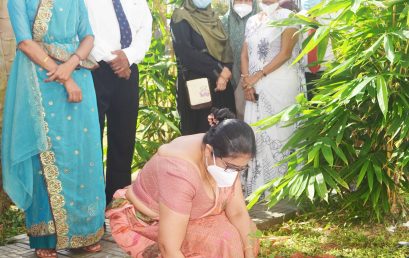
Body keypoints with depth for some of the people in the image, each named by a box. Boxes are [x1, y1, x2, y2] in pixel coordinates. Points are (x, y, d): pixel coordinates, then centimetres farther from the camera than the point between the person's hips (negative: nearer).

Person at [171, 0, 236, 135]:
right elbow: (186, 52, -16)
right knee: (199, 130, -3)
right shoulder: (181, 18, -4)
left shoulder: (213, 18, 16)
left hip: (221, 84, 6)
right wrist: (218, 70, -13)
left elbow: (226, 47, 9)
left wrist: (226, 71, -12)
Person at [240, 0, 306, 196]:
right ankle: (257, 185, 8)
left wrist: (258, 76, -12)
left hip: (281, 85, -5)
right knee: (255, 133, 2)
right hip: (256, 88, 5)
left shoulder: (287, 16, -1)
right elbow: (245, 54, 12)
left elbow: (285, 53, -10)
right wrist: (247, 81, -4)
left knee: (278, 131, -4)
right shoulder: (252, 21, 16)